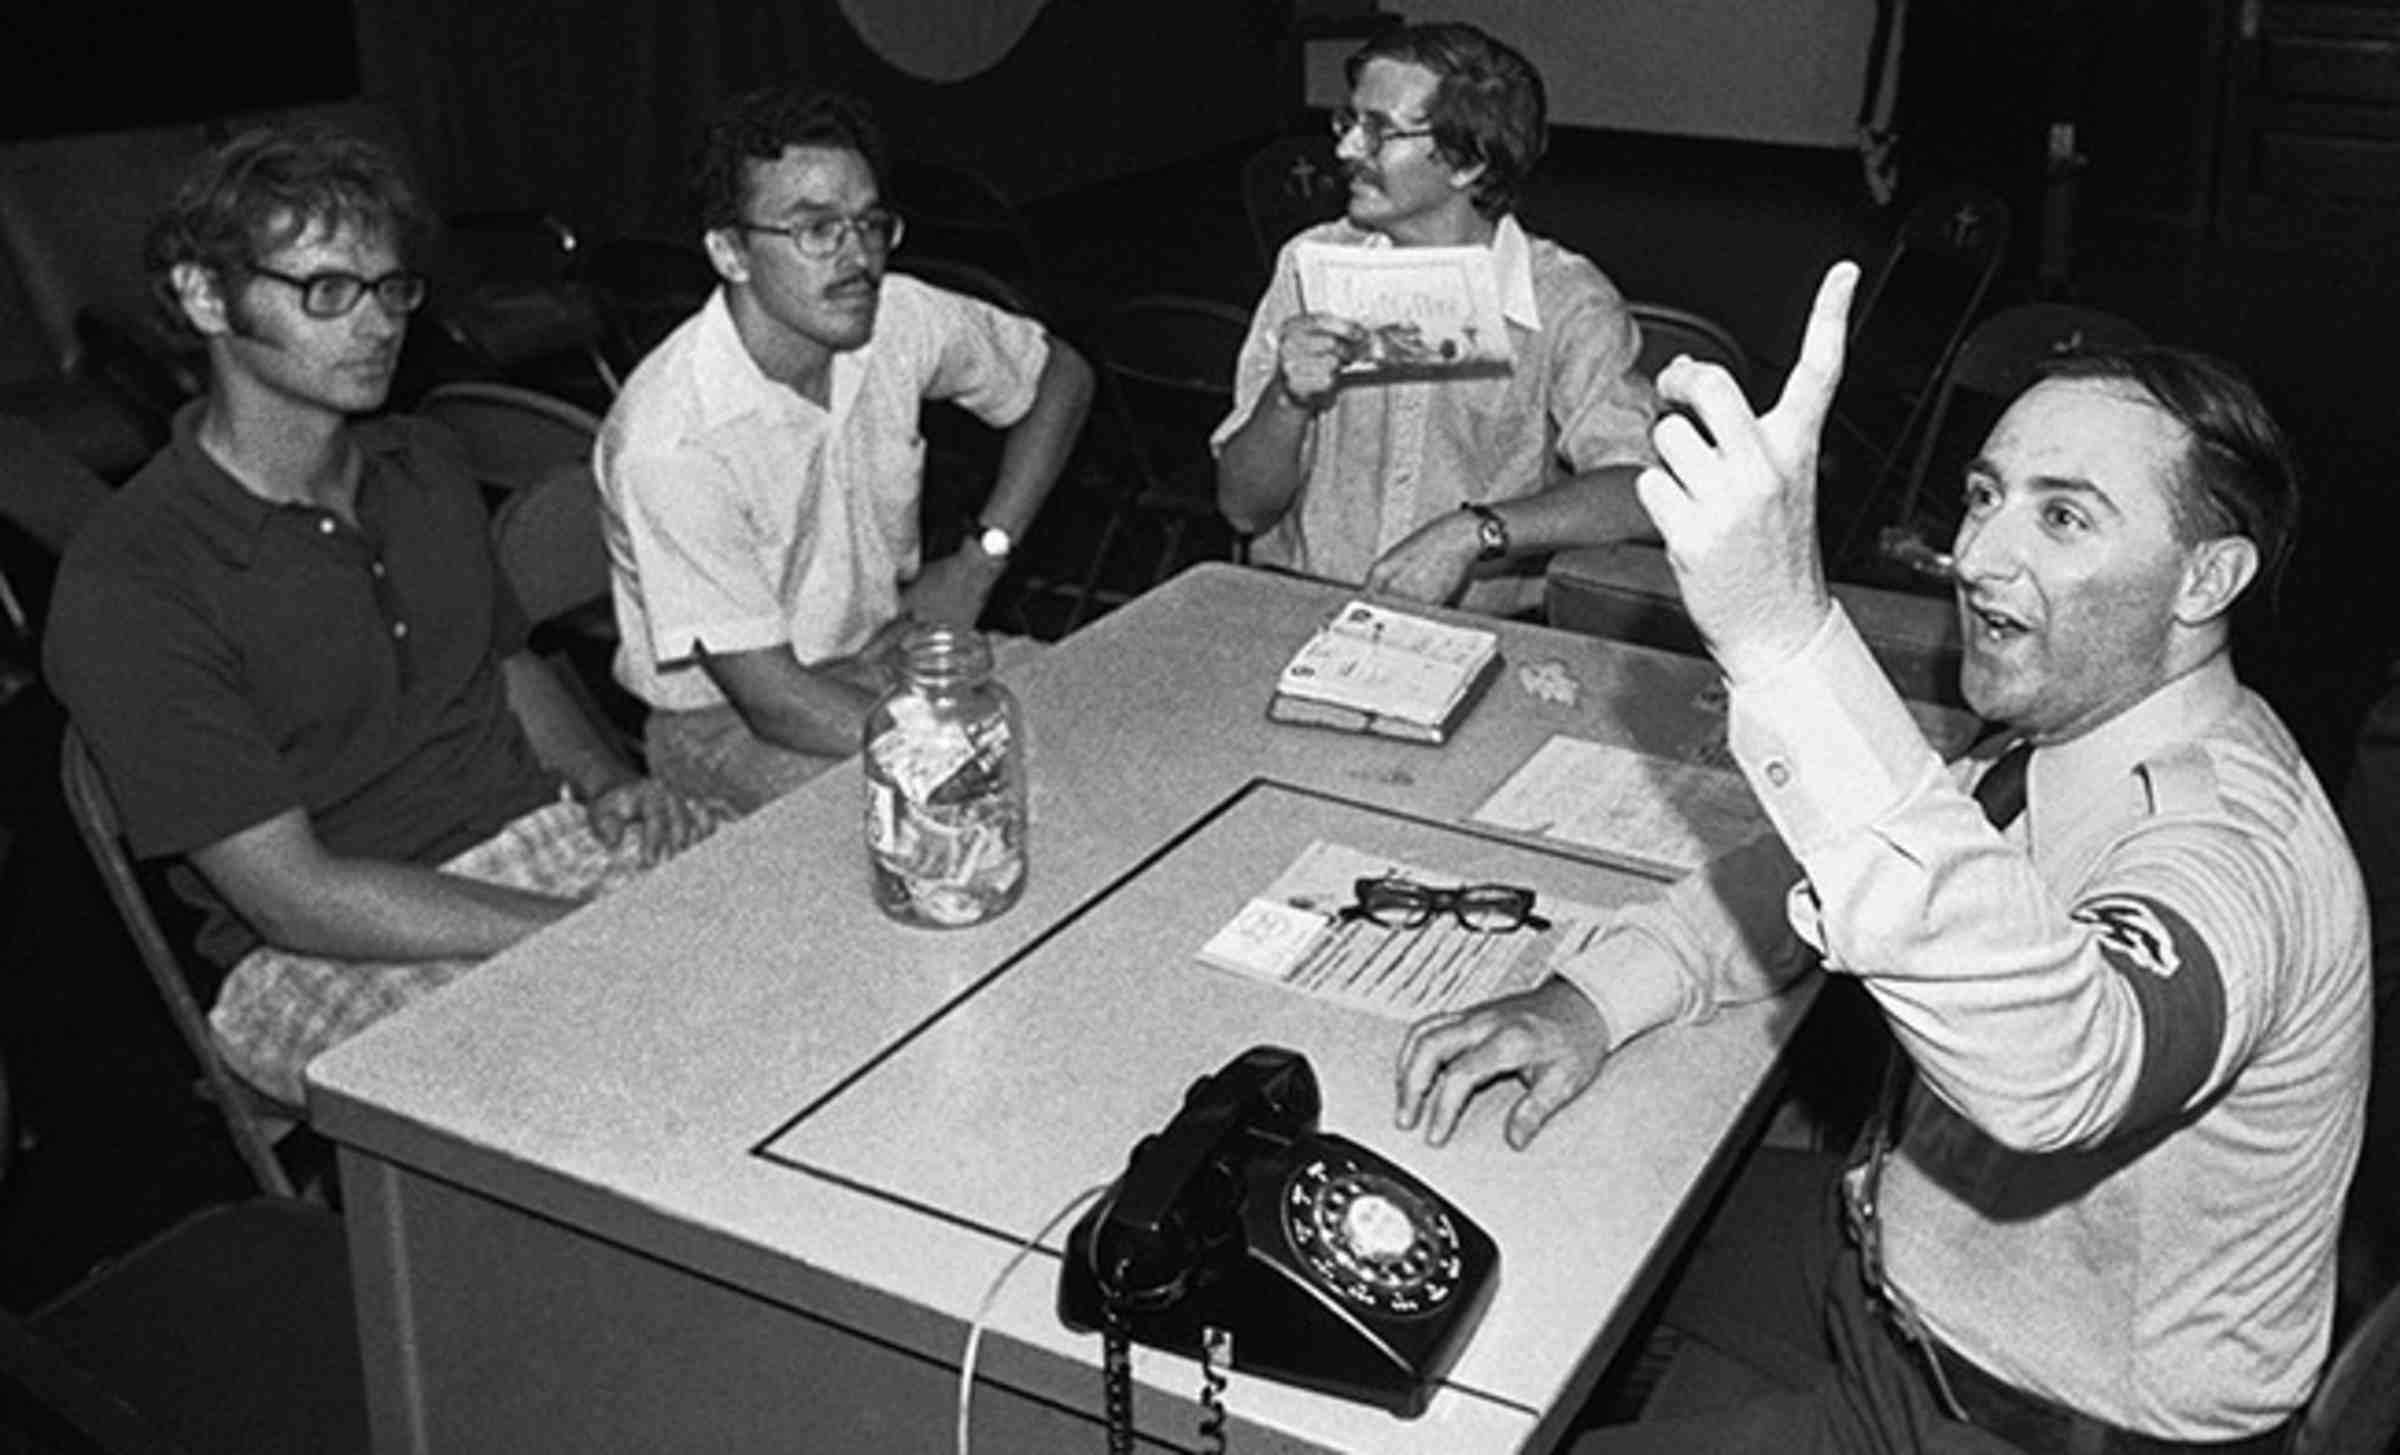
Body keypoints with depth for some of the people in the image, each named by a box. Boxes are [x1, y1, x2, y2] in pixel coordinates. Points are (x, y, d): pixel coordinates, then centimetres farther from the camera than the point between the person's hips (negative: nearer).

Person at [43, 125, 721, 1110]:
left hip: (548, 833, 8)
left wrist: (600, 778, 2)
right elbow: (294, 897, -18)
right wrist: (595, 933, -22)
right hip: (329, 955, -7)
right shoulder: (128, 586, -14)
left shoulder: (418, 466, 11)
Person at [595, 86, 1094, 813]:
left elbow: (1062, 373, 7)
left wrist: (979, 559, -3)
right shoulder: (670, 444, -28)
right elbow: (774, 700, -26)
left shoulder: (896, 317, -12)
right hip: (732, 720, -6)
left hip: (888, 648, 6)